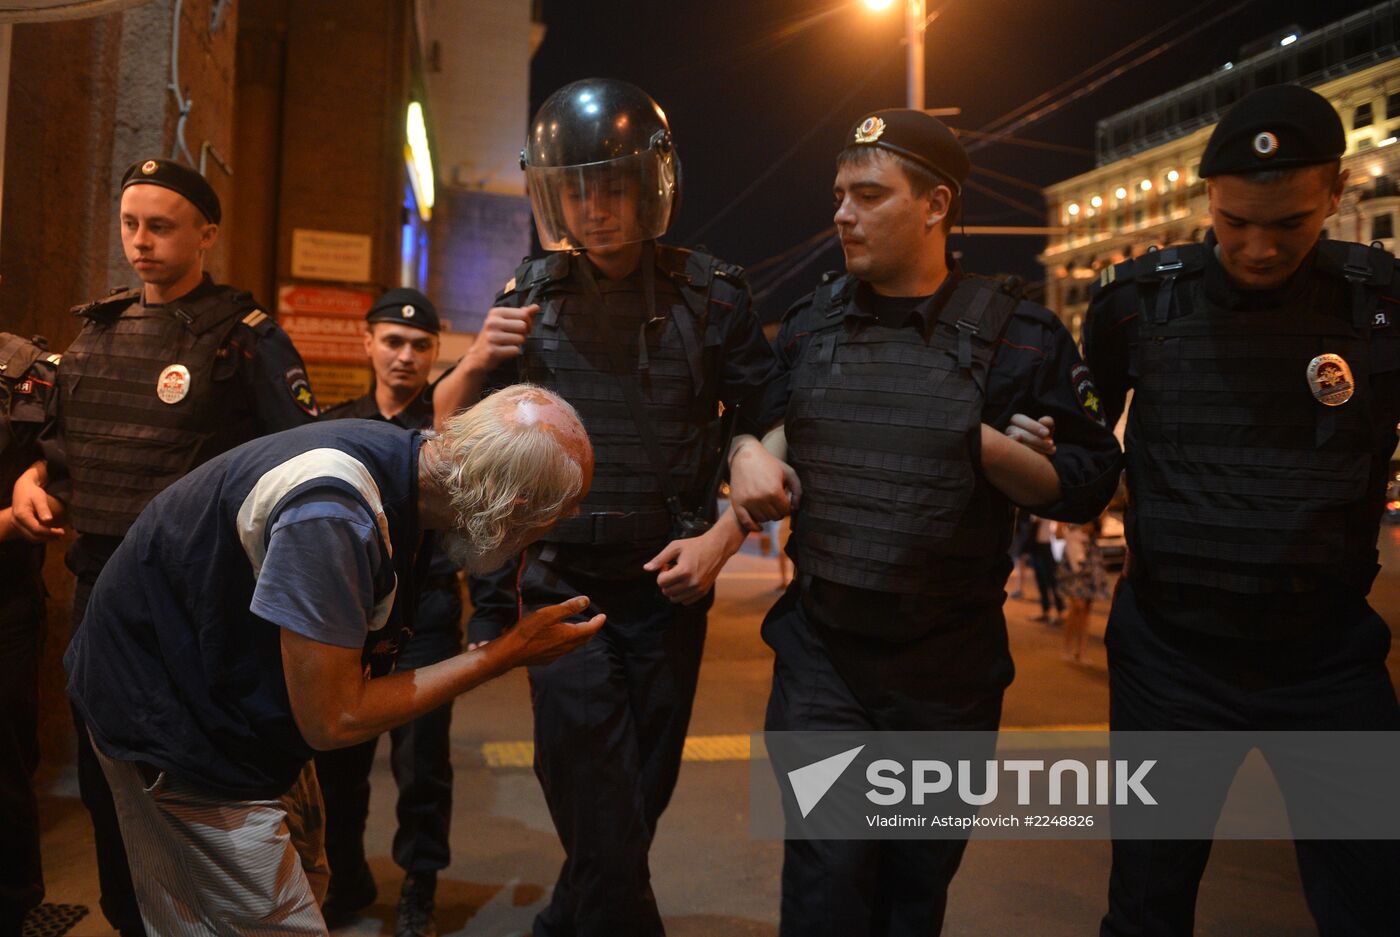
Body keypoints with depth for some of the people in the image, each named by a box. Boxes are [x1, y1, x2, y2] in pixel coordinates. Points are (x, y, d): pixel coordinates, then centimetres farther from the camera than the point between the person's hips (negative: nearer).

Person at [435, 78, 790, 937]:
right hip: (561, 590, 0)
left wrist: (723, 536, -13)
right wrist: (475, 364, -13)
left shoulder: (710, 295, -4)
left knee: (639, 803, 15)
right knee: (606, 831, -5)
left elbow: (768, 436, 1)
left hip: (668, 590, 1)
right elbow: (451, 430, 7)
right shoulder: (530, 297, 0)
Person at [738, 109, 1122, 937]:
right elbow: (776, 428, 20)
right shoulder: (810, 323, 3)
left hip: (949, 668, -1)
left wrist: (980, 443, -20)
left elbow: (1087, 486, -5)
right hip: (822, 648, 1)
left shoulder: (1017, 337, -7)